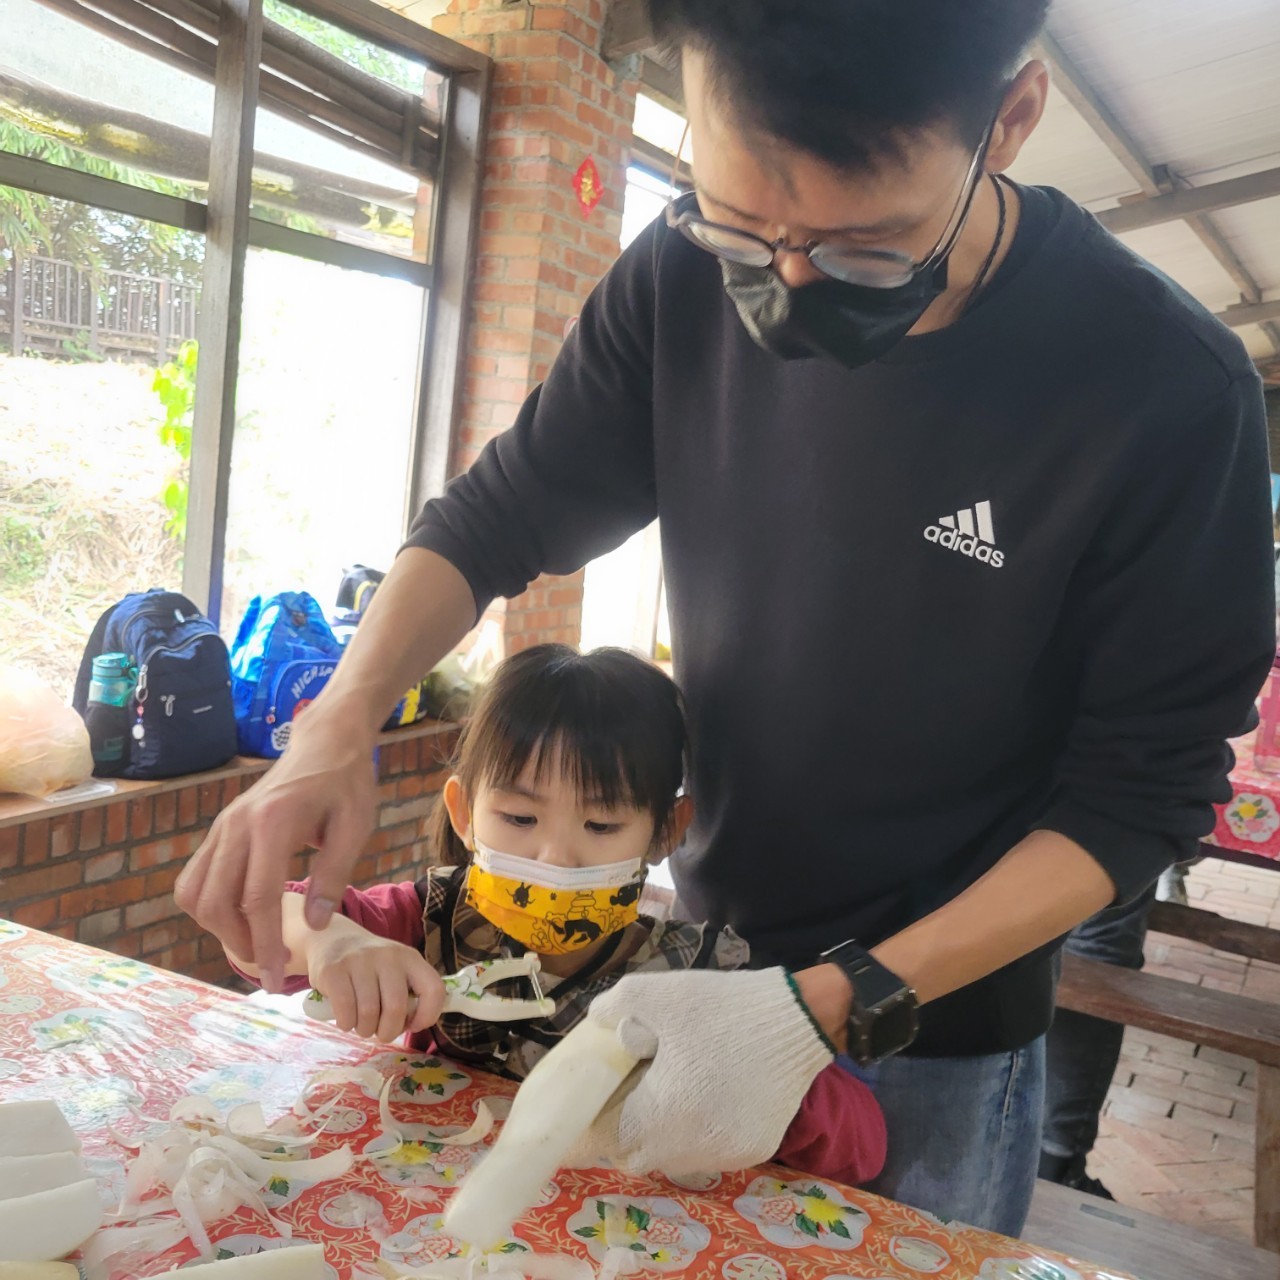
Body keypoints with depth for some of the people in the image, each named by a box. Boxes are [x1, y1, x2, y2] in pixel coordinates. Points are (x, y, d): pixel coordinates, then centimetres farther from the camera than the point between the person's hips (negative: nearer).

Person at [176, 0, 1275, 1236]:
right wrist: (337, 729, -21)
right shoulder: (685, 277, -14)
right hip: (706, 962, 4)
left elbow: (1144, 791, -18)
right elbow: (501, 511, -4)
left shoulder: (1168, 387, -24)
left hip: (940, 1028, -3)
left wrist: (831, 1007, -27)